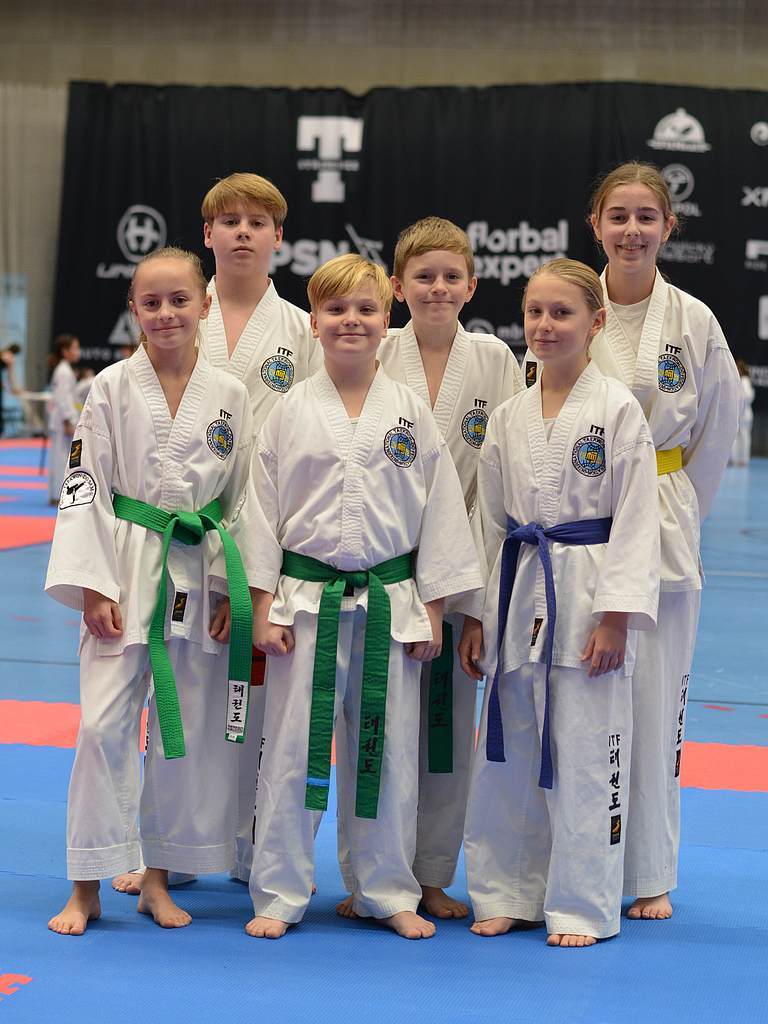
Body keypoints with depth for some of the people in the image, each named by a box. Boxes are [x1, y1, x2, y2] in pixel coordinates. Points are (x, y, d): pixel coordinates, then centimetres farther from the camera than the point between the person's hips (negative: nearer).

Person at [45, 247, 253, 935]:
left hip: (202, 579, 2)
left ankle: (158, 878, 21)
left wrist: (236, 592, 1)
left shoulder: (229, 395, 2)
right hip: (126, 571, -2)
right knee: (105, 722, -7)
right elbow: (85, 488, -4)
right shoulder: (112, 388, -3)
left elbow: (244, 498, 6)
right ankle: (88, 887, 5)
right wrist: (92, 584, -10)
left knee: (190, 729, 7)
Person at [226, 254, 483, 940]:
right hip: (306, 602, 0)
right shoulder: (292, 412, 1)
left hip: (390, 605, 1)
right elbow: (261, 509, 2)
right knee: (292, 749, 3)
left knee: (386, 751, 8)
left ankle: (390, 893, 23)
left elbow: (440, 510, 4)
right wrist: (264, 607, -3)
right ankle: (279, 895, 16)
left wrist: (432, 610, 1)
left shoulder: (410, 411, 2)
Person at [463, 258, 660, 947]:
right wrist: (477, 615, 11)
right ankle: (511, 893, 24)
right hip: (519, 599, 5)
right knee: (508, 751, 10)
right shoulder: (509, 417, 9)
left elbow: (635, 520, -8)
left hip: (588, 599, -5)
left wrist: (615, 618, -14)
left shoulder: (617, 410, -6)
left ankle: (581, 907, 12)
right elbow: (492, 521, 13)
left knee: (585, 754, -1)